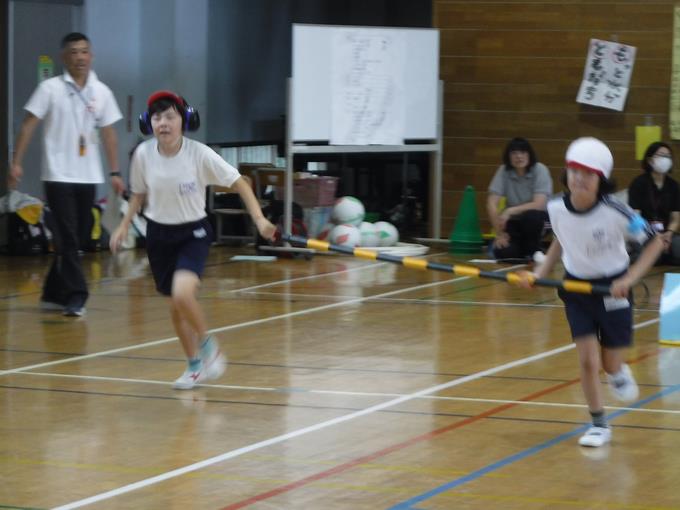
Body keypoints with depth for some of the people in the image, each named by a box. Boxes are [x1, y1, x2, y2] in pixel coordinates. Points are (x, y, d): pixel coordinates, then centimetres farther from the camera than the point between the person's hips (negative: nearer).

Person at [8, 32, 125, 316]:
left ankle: (54, 294, 20)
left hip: (88, 177, 4)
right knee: (67, 239, -9)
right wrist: (16, 162, -12)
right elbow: (29, 125, -5)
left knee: (75, 239, 9)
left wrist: (115, 172, 7)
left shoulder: (101, 92, 6)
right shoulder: (50, 88, -5)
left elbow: (108, 134, 11)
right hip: (58, 175, -4)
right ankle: (75, 296, -8)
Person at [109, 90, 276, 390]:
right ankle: (195, 366, 29)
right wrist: (124, 226, 0)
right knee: (175, 306, 10)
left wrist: (259, 219, -20)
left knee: (182, 294, -26)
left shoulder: (200, 154, -17)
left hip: (193, 233, -4)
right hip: (158, 233, 4)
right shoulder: (143, 154, -8)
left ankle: (207, 345, 1)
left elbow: (238, 184, -11)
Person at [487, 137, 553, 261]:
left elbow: (539, 204, -23)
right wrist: (500, 233, -15)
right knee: (503, 252, -25)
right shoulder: (503, 171, -9)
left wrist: (510, 211, -31)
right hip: (514, 222, 2)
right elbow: (492, 204, -10)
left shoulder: (540, 170, -15)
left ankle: (534, 250, -8)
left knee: (530, 216, -37)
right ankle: (524, 249, 11)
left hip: (536, 219, -2)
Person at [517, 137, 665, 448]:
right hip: (576, 286, 2)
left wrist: (629, 279, -24)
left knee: (610, 364, 7)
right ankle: (599, 425, 13)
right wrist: (540, 273, -1)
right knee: (587, 359, -4)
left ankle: (618, 373, 46)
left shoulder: (614, 212, -25)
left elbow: (655, 242, -15)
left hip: (612, 289, -2)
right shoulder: (556, 208, -13)